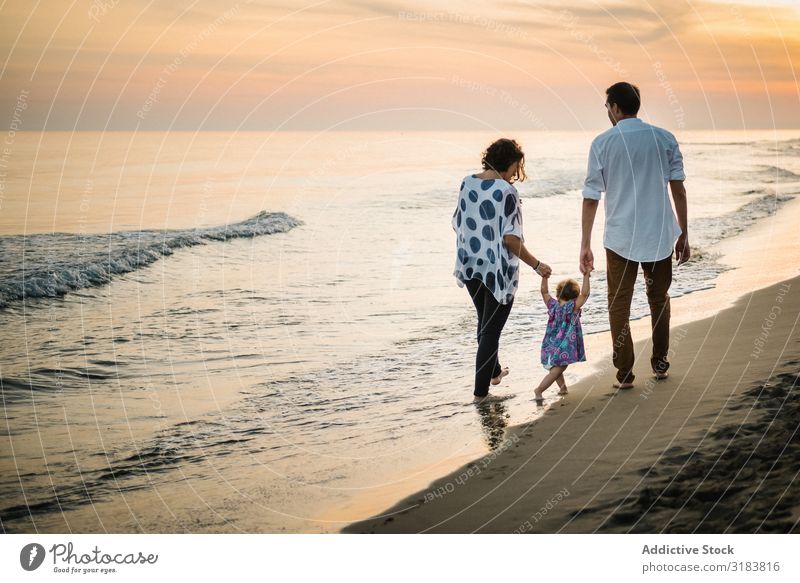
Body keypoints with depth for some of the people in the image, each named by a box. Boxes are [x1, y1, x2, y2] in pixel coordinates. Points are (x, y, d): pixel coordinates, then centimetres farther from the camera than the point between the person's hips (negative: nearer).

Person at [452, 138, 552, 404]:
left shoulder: (466, 183, 1)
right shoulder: (506, 191, -18)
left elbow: (457, 224, 9)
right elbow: (510, 238, -21)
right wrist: (536, 265, -12)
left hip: (470, 265, 7)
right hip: (498, 270, -7)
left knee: (485, 322, 24)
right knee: (491, 329, 3)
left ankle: (493, 371, 42)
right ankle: (481, 391, 6)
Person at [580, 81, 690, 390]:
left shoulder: (603, 143, -5)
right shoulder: (665, 139, 1)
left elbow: (591, 198, -5)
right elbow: (678, 190, 0)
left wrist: (585, 245, 0)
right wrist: (683, 235, 8)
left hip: (620, 238, -2)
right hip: (660, 236, 2)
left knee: (619, 306, 9)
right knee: (659, 300, 19)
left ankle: (624, 373, 8)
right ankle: (660, 364, 28)